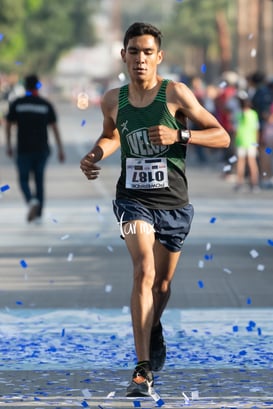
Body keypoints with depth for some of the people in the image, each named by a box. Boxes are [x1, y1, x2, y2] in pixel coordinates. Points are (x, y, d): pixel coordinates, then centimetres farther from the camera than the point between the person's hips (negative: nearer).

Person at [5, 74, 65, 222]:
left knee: (24, 180, 8)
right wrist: (60, 149, 1)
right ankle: (38, 214, 11)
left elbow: (8, 125, 2)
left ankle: (32, 200, -21)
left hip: (23, 149, -2)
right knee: (39, 180, 13)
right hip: (42, 149, 2)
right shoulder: (46, 105, -1)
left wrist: (8, 145, 13)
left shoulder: (17, 104, -2)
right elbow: (55, 128, -2)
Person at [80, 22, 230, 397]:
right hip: (134, 200, 0)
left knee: (161, 284, 14)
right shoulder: (113, 100, 1)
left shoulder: (175, 94, -9)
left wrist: (179, 135, -21)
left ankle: (154, 334, 49)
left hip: (173, 204, 0)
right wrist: (95, 155, 3)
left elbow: (222, 137, -8)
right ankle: (143, 369, -24)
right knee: (144, 271, -22)